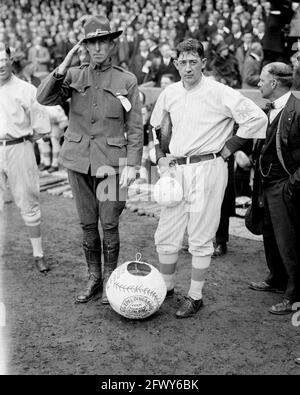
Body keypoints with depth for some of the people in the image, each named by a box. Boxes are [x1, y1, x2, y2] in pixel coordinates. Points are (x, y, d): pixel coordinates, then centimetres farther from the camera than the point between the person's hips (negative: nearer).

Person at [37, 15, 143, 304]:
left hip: (110, 162, -2)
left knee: (109, 224, 2)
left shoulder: (126, 81, -1)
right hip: (78, 160, 3)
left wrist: (131, 164, -8)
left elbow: (135, 128, -1)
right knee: (87, 224, 10)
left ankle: (109, 280, 19)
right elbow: (44, 98, -7)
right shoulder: (74, 75, 5)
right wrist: (63, 67, -16)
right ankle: (93, 279, 25)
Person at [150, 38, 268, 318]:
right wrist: (160, 156, 10)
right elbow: (154, 126, 23)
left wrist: (227, 150, -9)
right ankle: (166, 286, 29)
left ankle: (195, 296, 16)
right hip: (176, 169, 5)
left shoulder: (219, 93, -9)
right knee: (166, 235, 10)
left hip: (207, 169, -5)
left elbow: (257, 118, -12)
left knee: (200, 238, 2)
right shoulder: (169, 93, 7)